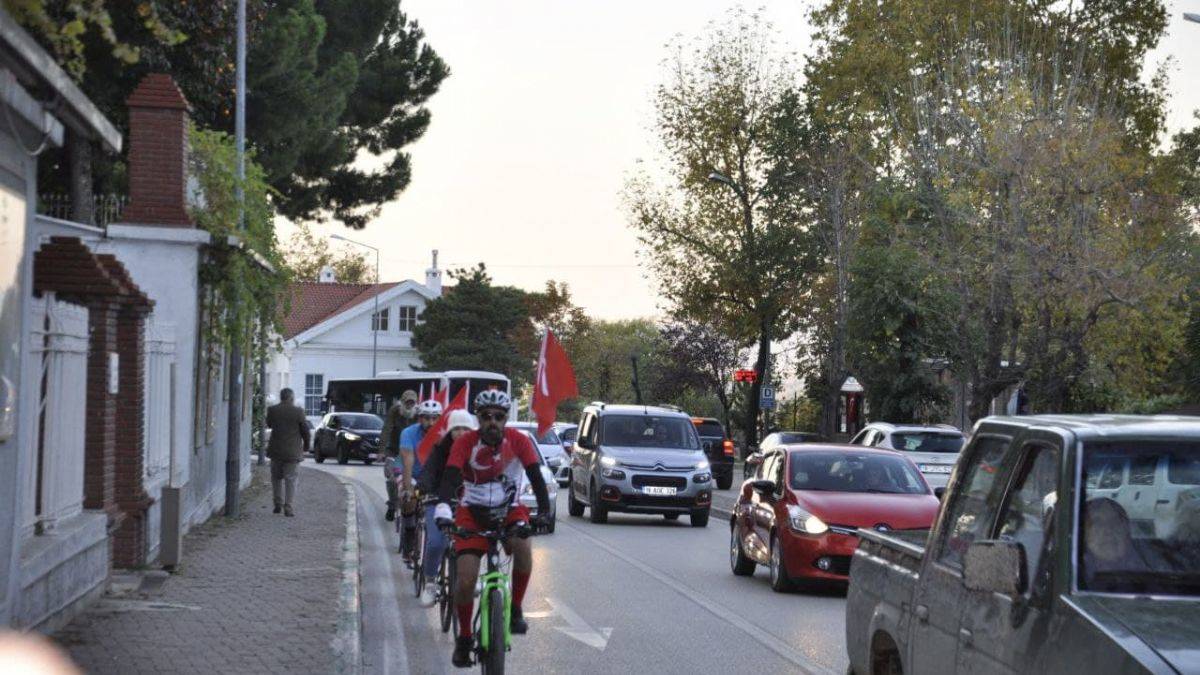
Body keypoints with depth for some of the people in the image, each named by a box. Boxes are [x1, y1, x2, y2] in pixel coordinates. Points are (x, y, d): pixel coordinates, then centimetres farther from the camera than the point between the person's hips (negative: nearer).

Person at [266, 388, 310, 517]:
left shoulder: (272, 410, -4)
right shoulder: (298, 411, -10)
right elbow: (305, 431, -5)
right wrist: (306, 446, 10)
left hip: (276, 450, 2)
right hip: (292, 451, -2)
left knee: (277, 477, 18)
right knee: (290, 479, 3)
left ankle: (278, 504, 18)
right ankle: (288, 507, -3)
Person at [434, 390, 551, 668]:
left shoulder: (518, 441, -13)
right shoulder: (465, 442, -16)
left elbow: (536, 477, -19)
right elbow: (449, 477, -27)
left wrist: (544, 512, -34)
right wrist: (442, 508, -46)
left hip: (509, 510, 0)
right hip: (472, 512, 0)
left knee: (522, 547, -33)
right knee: (466, 581, -13)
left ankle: (515, 609, -11)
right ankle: (464, 638, 10)